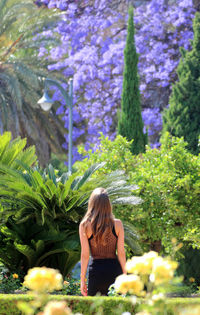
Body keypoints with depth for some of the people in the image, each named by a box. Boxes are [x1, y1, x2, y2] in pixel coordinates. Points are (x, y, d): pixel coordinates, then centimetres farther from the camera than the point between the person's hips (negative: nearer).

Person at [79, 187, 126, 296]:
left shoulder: (85, 225, -4)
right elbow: (121, 253, 0)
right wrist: (125, 275, 8)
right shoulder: (117, 224, -1)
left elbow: (85, 254, -4)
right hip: (114, 268, 1)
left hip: (96, 270, -1)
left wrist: (82, 279, 2)